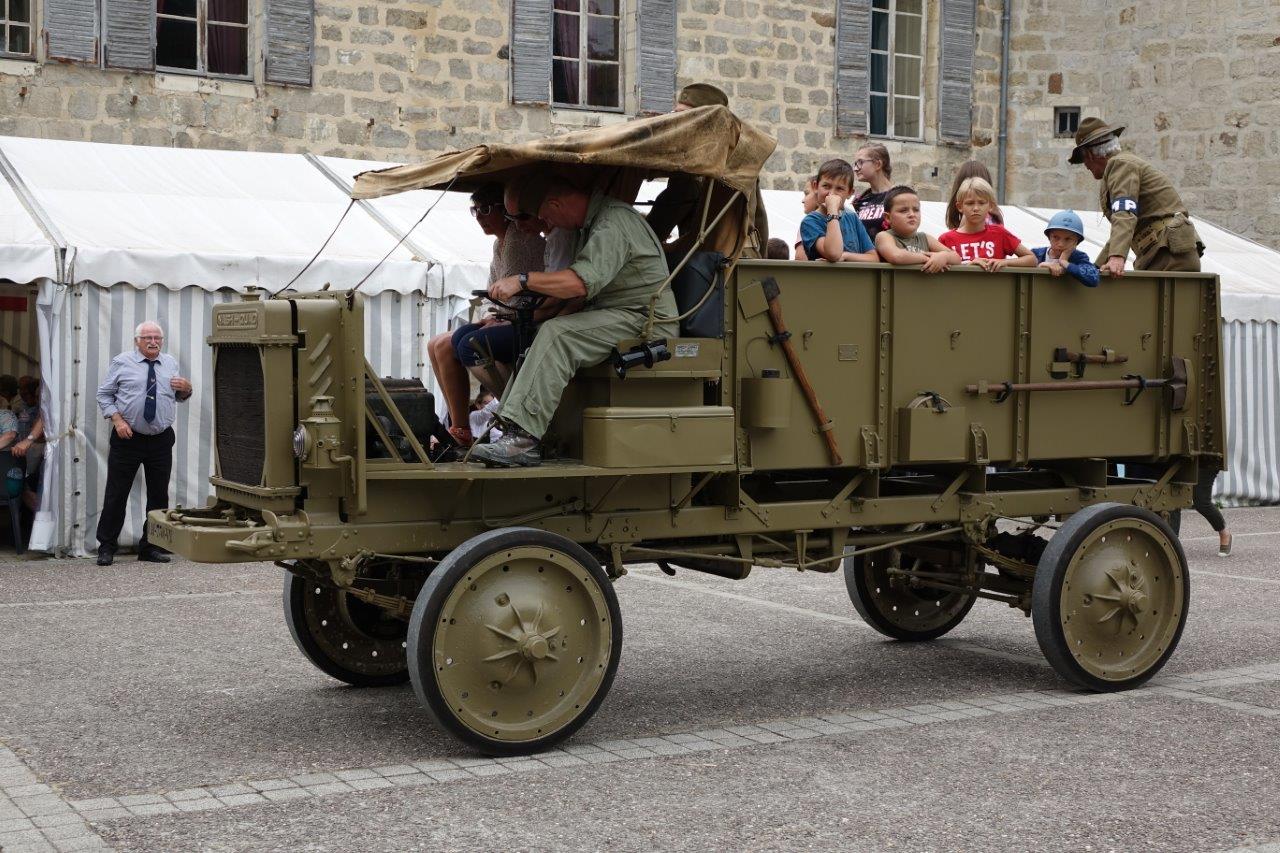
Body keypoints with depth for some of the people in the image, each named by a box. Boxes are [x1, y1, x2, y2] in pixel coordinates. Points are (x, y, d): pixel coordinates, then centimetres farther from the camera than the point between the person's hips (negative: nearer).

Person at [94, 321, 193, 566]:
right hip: (127, 437, -3)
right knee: (117, 493, -1)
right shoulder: (122, 362, 0)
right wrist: (117, 420, -13)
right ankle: (106, 547, 8)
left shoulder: (171, 363, 11)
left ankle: (151, 547, 17)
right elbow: (104, 395, 1)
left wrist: (186, 389, -4)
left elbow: (179, 398, 19)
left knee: (159, 495, 7)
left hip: (161, 441, 4)